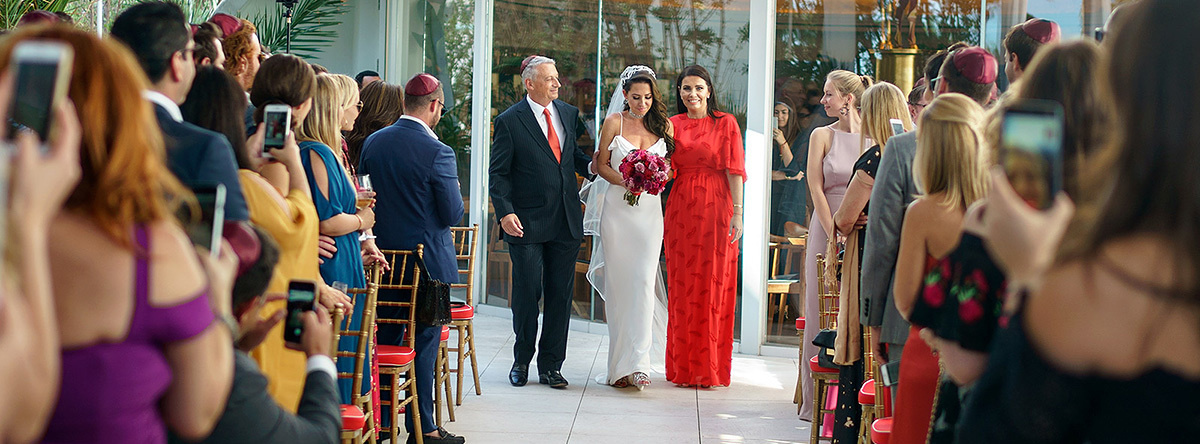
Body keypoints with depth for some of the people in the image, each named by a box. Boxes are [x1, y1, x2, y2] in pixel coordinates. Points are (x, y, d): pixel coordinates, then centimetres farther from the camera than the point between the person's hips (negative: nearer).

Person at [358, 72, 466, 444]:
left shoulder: (373, 142, 1)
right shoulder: (437, 152, -18)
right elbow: (453, 214, -14)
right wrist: (453, 189, 5)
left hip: (384, 256, 6)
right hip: (427, 260, -5)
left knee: (385, 340, 15)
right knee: (423, 343, 3)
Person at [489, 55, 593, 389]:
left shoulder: (570, 114, 10)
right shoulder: (509, 121, -5)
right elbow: (498, 173, -4)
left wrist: (592, 165, -1)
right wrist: (505, 212, -16)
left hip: (566, 222, 4)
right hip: (527, 223, -4)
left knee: (561, 294, 7)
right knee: (527, 293, 3)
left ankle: (550, 366, 17)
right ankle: (521, 360, 23)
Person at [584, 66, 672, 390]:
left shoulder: (664, 125, 7)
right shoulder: (614, 122, 3)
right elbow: (602, 165, 5)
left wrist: (657, 177, -9)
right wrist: (624, 180, -13)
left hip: (649, 209, 1)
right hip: (618, 208, -1)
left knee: (643, 281, -9)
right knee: (618, 281, 0)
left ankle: (636, 362, -9)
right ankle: (623, 360, 8)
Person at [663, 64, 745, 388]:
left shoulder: (725, 123, 2)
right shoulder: (672, 125, 11)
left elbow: (734, 170, -3)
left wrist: (737, 212, -10)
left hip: (716, 210, -2)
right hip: (681, 211, 3)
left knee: (714, 287, -1)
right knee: (682, 287, 4)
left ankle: (710, 368, 7)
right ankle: (683, 369, 12)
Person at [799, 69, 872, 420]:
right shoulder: (823, 135, 5)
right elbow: (816, 188, -2)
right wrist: (835, 237, -10)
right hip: (827, 227, 0)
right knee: (822, 312, 1)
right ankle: (816, 400, 8)